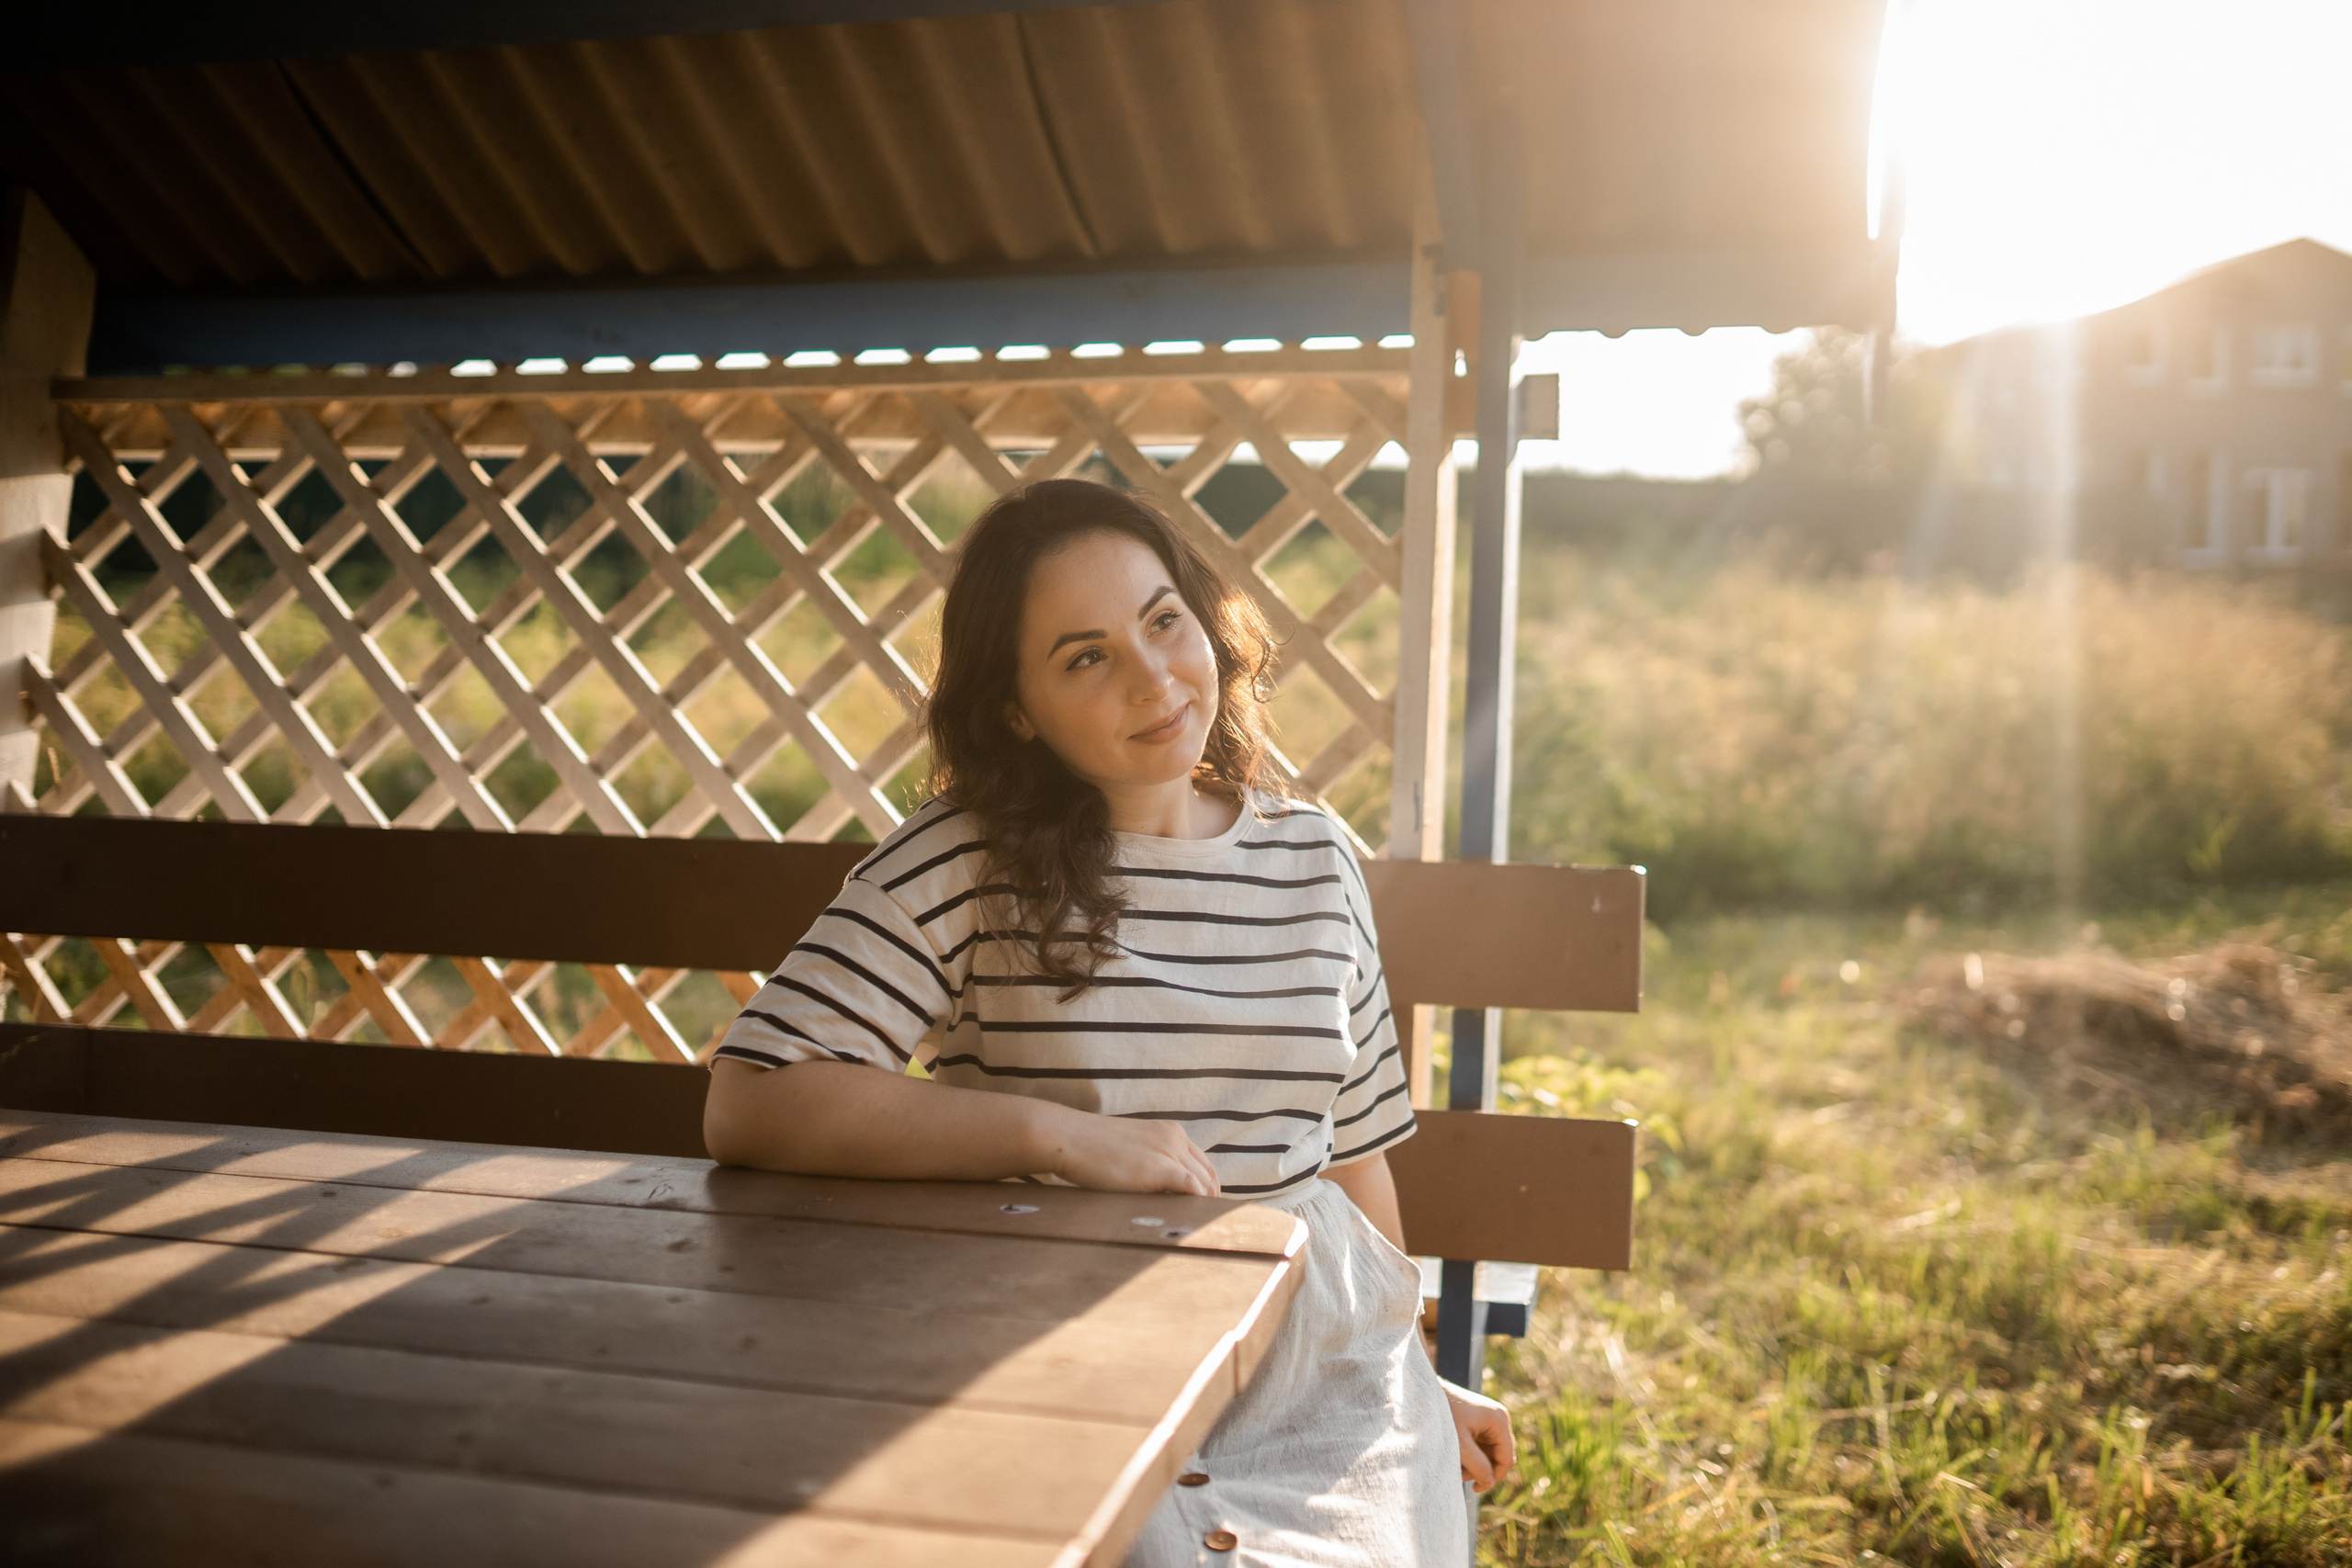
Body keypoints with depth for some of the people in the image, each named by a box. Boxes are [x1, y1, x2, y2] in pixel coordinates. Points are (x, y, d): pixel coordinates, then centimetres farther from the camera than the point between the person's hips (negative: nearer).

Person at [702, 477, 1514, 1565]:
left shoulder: (1314, 862, 6)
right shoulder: (969, 861, -8)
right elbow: (747, 1106, -17)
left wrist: (1416, 1380, 24)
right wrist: (1061, 1134, -20)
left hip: (1320, 1362, 4)